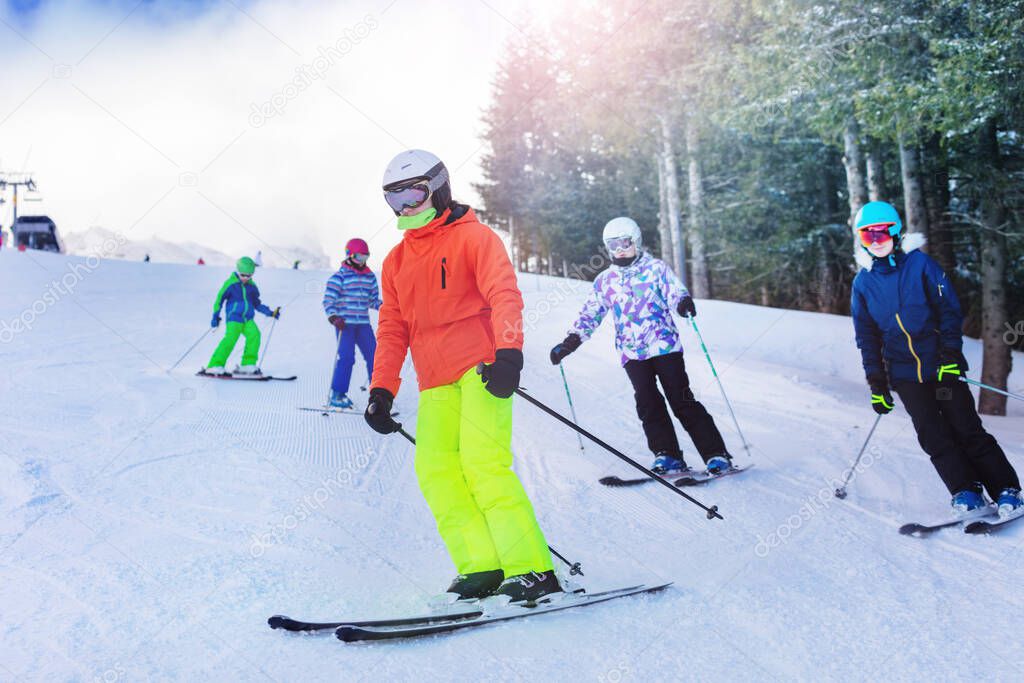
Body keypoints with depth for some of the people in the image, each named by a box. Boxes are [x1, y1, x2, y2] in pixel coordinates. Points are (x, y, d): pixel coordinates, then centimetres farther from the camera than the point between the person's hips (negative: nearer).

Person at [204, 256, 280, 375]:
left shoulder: (252, 286, 13)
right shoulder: (230, 284, -1)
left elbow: (257, 304, 23)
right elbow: (219, 299, 2)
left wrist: (271, 313, 14)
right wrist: (215, 316, -6)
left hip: (248, 319, 5)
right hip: (234, 317, -4)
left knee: (254, 334, -20)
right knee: (231, 338, -22)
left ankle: (248, 365, -15)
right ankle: (215, 366, -19)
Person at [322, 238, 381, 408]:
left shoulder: (370, 277, 13)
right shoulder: (340, 276, -4)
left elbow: (374, 299, 20)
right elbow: (328, 299, -7)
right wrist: (333, 317, -21)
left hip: (363, 323, 5)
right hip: (345, 323, -5)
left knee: (373, 355, 1)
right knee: (346, 357, -11)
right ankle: (337, 394, -1)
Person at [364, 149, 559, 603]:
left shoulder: (473, 237, 3)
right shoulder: (396, 262, 21)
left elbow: (504, 295, -10)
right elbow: (392, 329, 20)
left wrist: (508, 352, -26)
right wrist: (381, 390, 10)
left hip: (481, 368, -6)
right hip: (435, 384, 6)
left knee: (483, 463, -18)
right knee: (434, 471, -7)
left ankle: (533, 571, -14)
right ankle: (482, 569, -4)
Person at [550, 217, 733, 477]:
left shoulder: (656, 268, 5)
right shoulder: (604, 281, 15)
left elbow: (674, 289, -9)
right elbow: (589, 315, 17)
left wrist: (683, 301, -33)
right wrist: (570, 342, 6)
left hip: (665, 345, -3)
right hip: (631, 353, 3)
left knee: (682, 401, -7)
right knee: (648, 403, -9)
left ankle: (716, 454, -2)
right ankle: (668, 456, -1)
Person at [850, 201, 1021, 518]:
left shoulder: (919, 263, -3)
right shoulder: (863, 282, 4)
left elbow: (949, 309, -4)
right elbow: (867, 338, 8)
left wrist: (950, 355, -13)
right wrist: (876, 383, 5)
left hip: (942, 365, -2)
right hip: (904, 374, 2)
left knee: (967, 429, -3)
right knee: (933, 436, -2)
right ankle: (966, 492, 5)